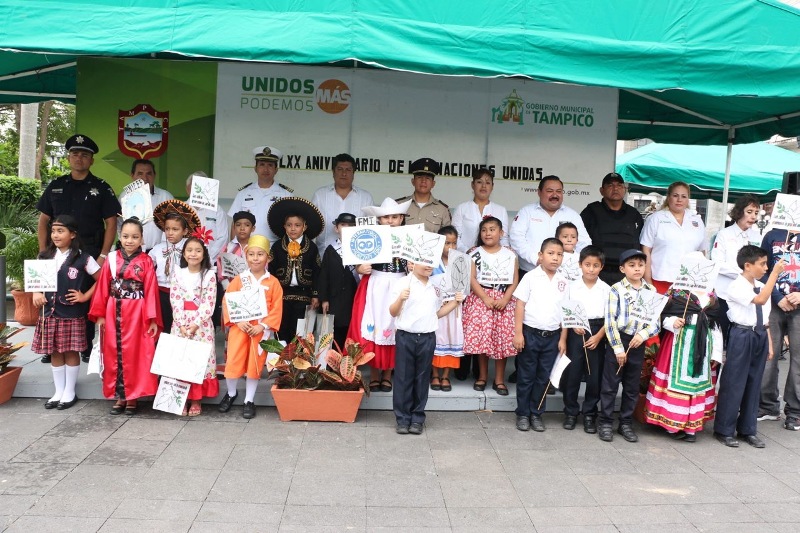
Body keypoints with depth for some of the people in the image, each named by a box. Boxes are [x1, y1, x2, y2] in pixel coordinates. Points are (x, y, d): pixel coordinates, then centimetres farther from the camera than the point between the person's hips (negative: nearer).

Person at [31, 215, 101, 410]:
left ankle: (69, 392, 17)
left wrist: (85, 296, -9)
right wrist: (37, 293, -4)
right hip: (50, 313, 5)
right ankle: (59, 392, 23)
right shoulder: (45, 257, 7)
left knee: (71, 352, 4)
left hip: (72, 314, -4)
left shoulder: (83, 258, -7)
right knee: (55, 352, 11)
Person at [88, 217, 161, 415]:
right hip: (113, 313, 3)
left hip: (136, 314, -3)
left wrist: (153, 319, -8)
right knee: (114, 354, 8)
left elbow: (151, 291, -5)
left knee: (134, 355, 3)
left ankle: (133, 396, 15)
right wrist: (100, 315, 1)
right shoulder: (111, 260, 4)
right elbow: (103, 288, 5)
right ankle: (119, 396, 19)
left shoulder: (146, 262, -2)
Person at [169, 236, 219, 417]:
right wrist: (182, 324, -11)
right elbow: (175, 302, -1)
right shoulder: (177, 274, 5)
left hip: (201, 324, -2)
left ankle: (196, 399, 9)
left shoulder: (209, 275, -2)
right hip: (180, 324, 2)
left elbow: (209, 304, -7)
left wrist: (195, 324, -14)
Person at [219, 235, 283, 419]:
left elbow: (277, 309, -5)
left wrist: (263, 326, -14)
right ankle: (231, 394, 27)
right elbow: (227, 303, -1)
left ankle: (249, 401, 20)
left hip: (262, 330, -1)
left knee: (255, 365, 5)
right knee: (232, 362, 0)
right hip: (239, 327, 1)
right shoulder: (238, 280, 2)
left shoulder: (273, 283, -2)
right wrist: (238, 321, -14)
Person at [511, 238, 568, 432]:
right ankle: (523, 414, 18)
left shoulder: (563, 282, 5)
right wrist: (518, 333, -10)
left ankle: (536, 413, 23)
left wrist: (562, 338, 5)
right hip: (530, 333, -3)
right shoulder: (531, 277, -5)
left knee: (544, 377, 10)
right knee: (526, 376, 7)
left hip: (552, 336, 3)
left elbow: (565, 311, 8)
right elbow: (520, 305, -6)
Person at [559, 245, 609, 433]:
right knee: (572, 373, 3)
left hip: (597, 334, 1)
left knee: (595, 376, 5)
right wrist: (573, 328, -13)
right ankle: (571, 412, 18)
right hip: (575, 333, 0)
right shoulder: (573, 286, 1)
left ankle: (589, 414, 19)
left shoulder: (606, 289, 2)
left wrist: (598, 336, -9)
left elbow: (609, 317, 1)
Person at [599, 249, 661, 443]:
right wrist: (618, 347, -13)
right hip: (617, 340, -3)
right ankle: (605, 423, 14)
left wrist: (644, 334, -15)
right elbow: (610, 320, -9)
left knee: (632, 387, 12)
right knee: (610, 385, 3)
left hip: (638, 343, 4)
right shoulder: (616, 289, -6)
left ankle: (626, 423, 25)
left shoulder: (651, 290, 5)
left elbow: (656, 320, 3)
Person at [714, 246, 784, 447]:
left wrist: (769, 344, 13)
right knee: (733, 383, -1)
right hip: (741, 337, -7)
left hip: (760, 337, 7)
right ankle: (724, 430, 10)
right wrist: (775, 273, -25)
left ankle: (747, 430, 24)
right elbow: (760, 300, -28)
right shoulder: (736, 286, -12)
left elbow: (765, 319, 14)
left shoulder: (762, 287, 10)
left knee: (754, 384, 12)